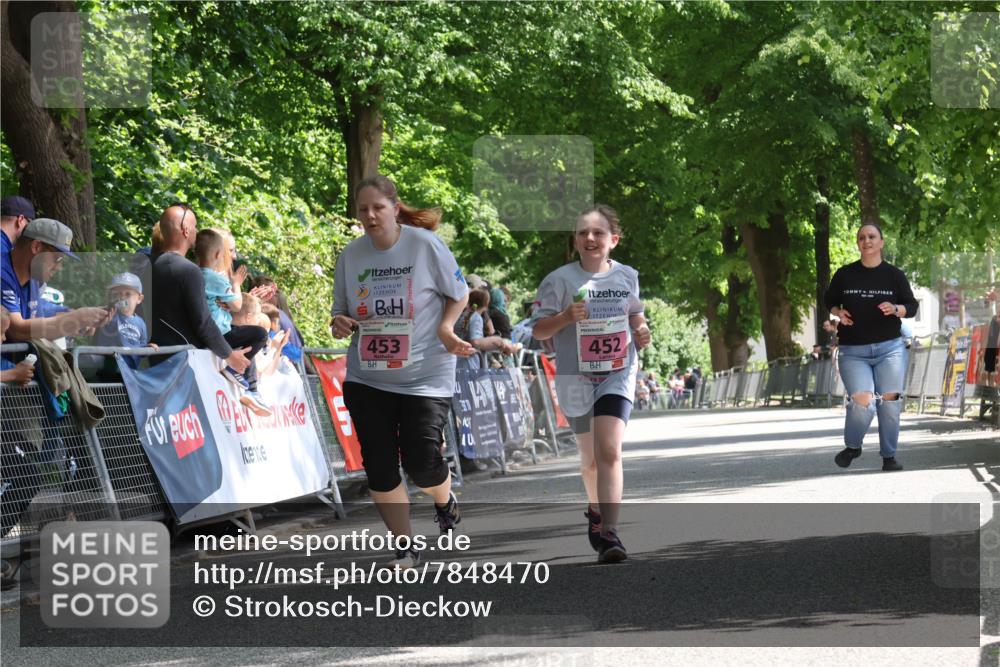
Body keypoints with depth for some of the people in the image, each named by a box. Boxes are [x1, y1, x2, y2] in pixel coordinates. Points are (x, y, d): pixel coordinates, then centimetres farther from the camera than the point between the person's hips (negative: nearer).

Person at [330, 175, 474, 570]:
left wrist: (445, 329, -15)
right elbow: (342, 311, 11)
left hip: (425, 376, -4)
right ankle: (405, 548, 17)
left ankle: (445, 502, 27)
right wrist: (340, 324, -11)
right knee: (379, 469, 0)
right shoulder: (351, 255, 1)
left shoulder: (425, 245, -9)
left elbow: (459, 294, 2)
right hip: (367, 378, 4)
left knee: (421, 462, -10)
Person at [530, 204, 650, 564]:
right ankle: (597, 511, 43)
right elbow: (539, 329, -3)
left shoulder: (628, 276, 3)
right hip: (577, 376, 0)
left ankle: (608, 533, -24)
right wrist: (566, 317, -21)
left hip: (617, 375, 0)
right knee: (590, 457, 14)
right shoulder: (560, 280, -5)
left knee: (609, 451, -19)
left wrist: (641, 332, 0)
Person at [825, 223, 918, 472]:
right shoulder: (845, 274, 5)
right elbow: (830, 301, 17)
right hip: (853, 352, -1)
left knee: (890, 401, -1)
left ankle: (889, 456, 13)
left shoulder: (894, 275, 4)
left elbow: (912, 307, 8)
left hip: (890, 348, 1)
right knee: (862, 401, -16)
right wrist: (838, 312, -4)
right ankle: (852, 446, 11)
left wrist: (896, 309, -14)